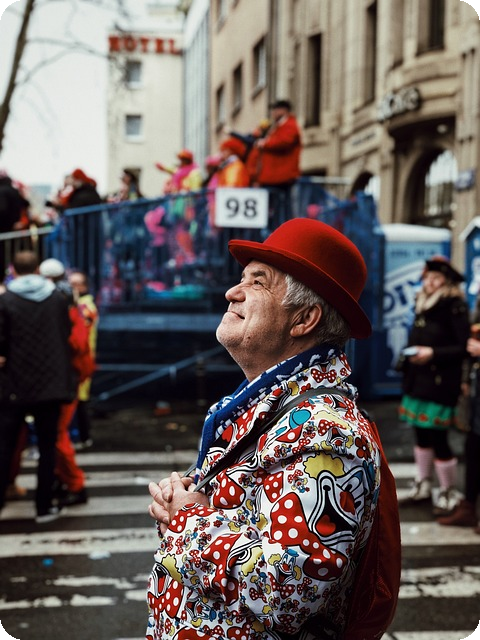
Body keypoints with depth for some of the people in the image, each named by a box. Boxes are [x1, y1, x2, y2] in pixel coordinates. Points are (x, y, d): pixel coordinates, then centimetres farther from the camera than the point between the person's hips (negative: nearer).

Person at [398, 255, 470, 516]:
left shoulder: (455, 308, -10)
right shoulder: (422, 305, 13)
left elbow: (463, 348, -14)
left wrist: (433, 353, -21)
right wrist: (409, 360, 8)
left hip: (440, 384, -7)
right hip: (418, 380, 7)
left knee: (438, 438, -4)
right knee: (421, 434, 14)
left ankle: (449, 493, 11)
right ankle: (422, 486, 27)